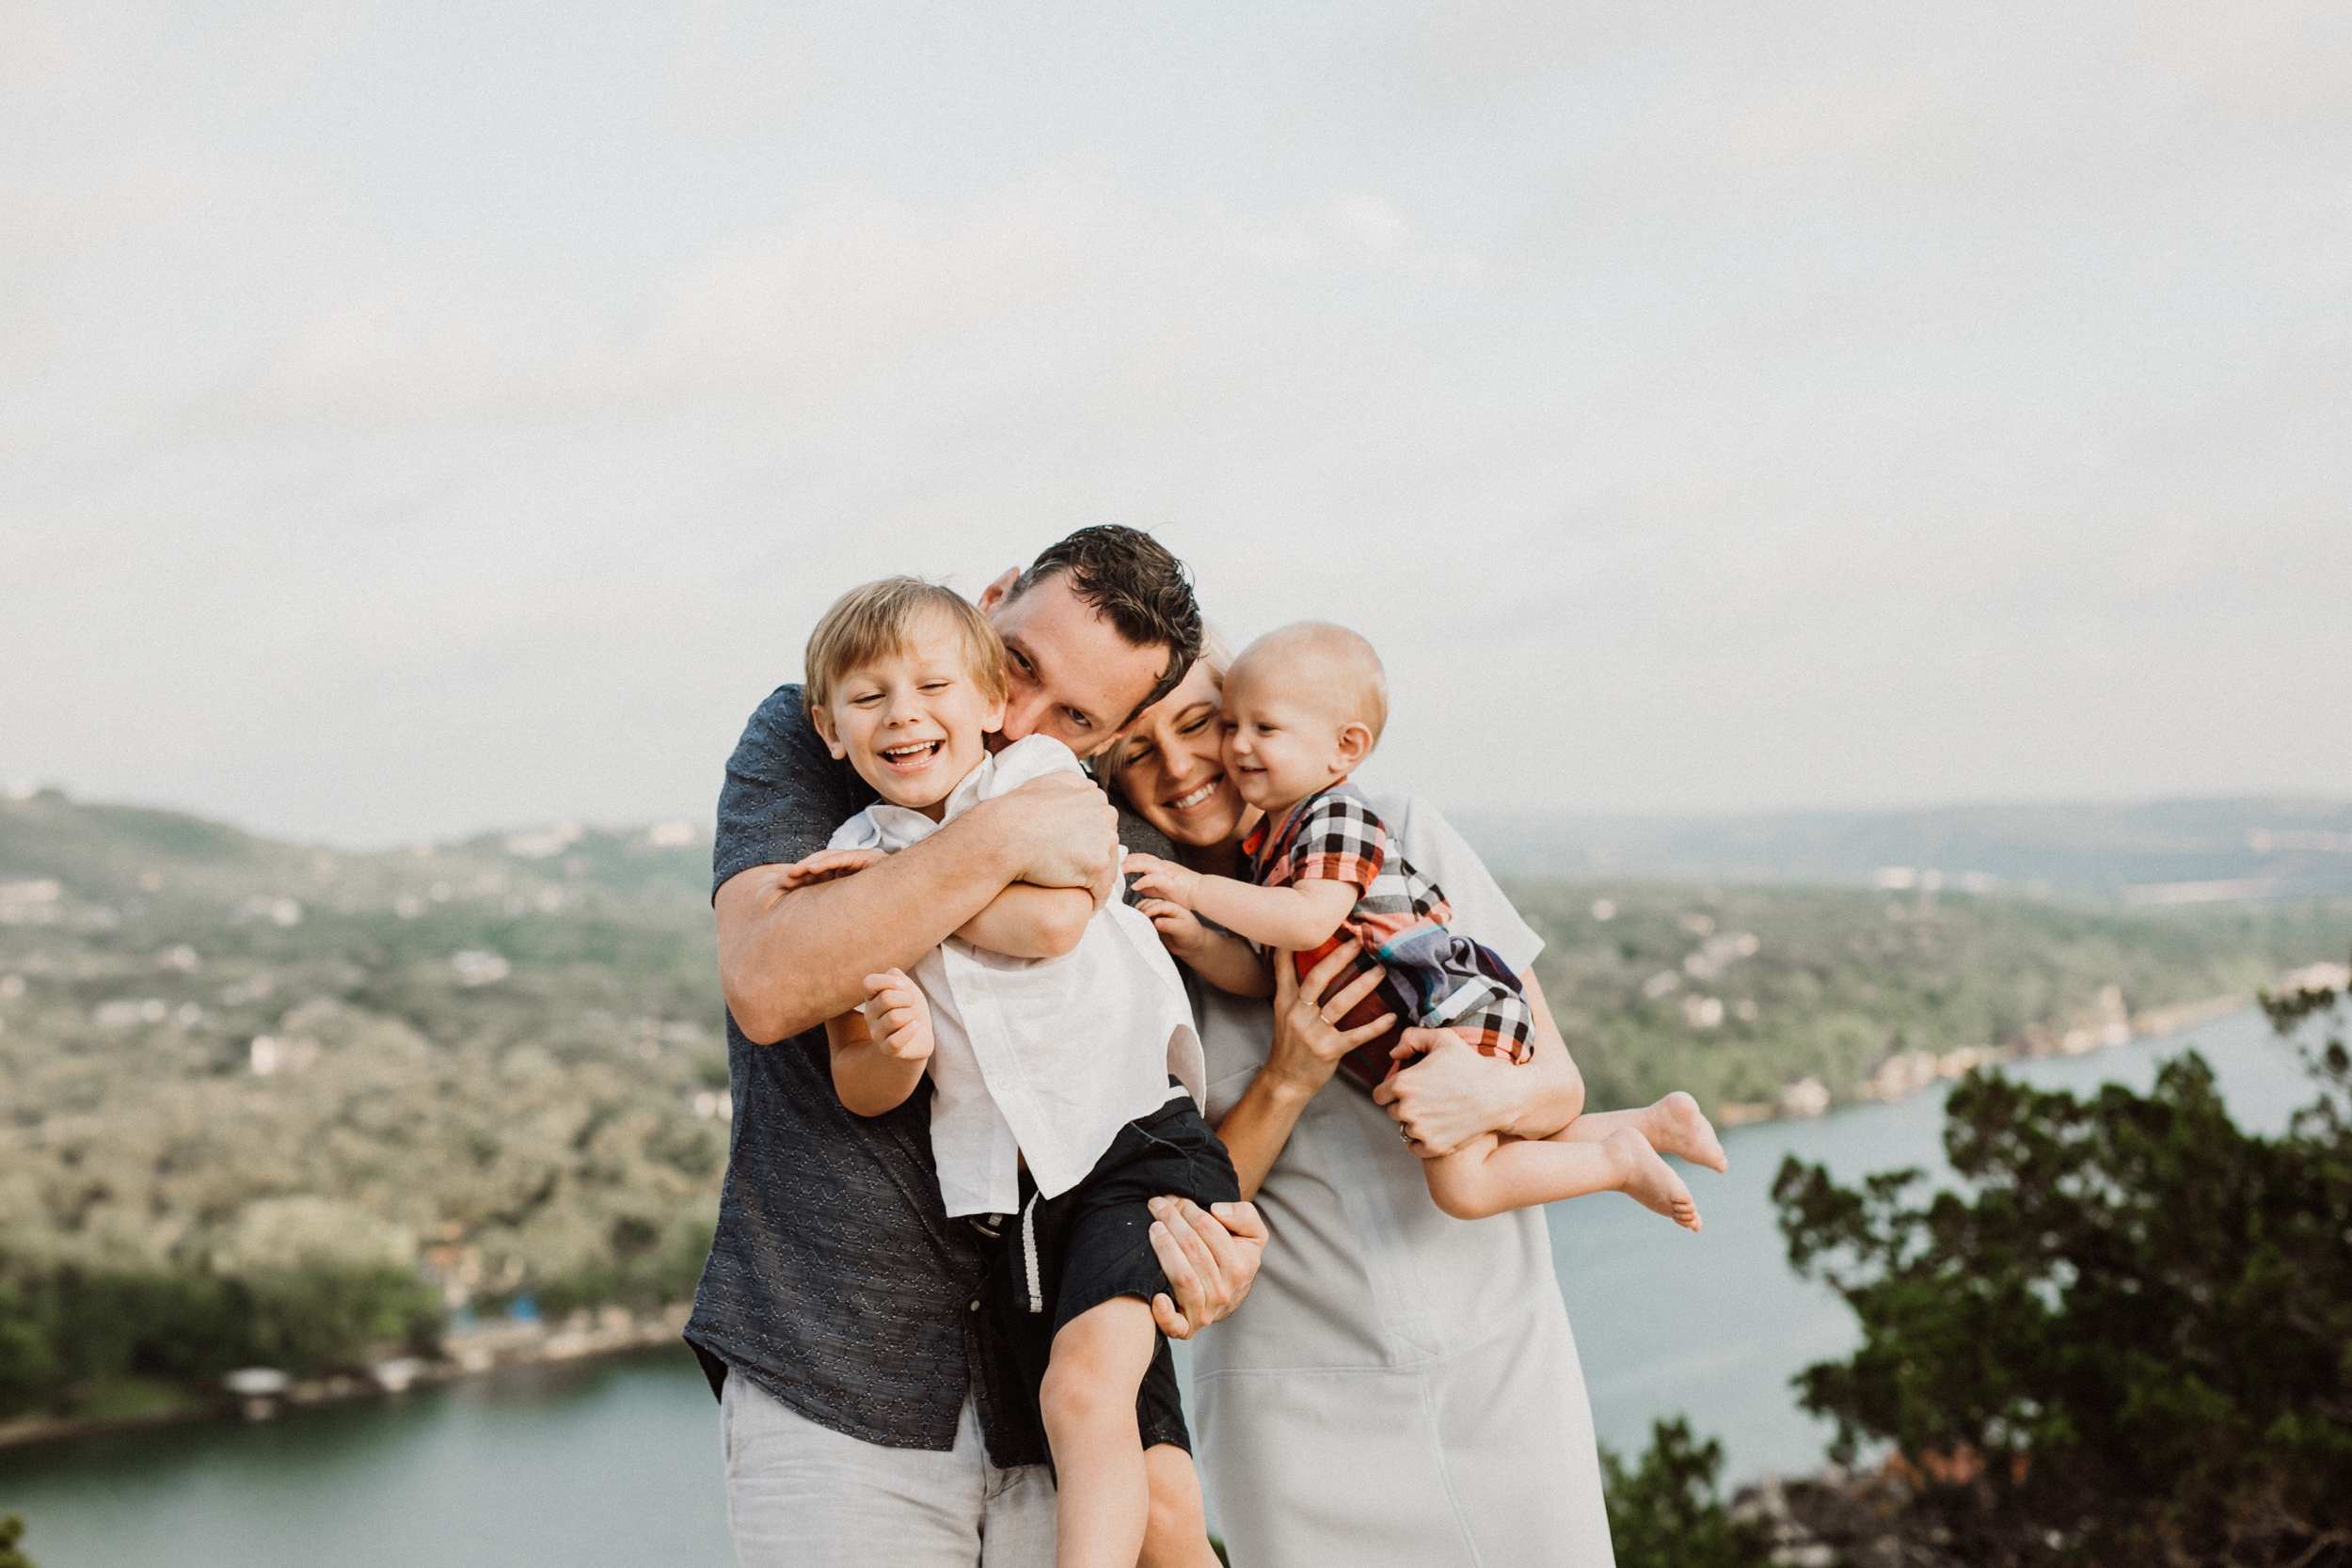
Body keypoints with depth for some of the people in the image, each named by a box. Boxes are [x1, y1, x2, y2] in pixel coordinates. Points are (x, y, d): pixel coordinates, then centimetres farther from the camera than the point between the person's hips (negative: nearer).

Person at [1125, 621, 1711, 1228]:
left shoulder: (1337, 818, -18)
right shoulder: (1261, 847, 9)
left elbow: (1310, 921, -35)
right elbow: (1260, 972, 6)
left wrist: (1197, 889, -33)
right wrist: (1197, 942, -12)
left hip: (1455, 1010, -10)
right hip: (1408, 1044, 10)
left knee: (1462, 1187, -13)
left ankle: (1619, 1160, 1)